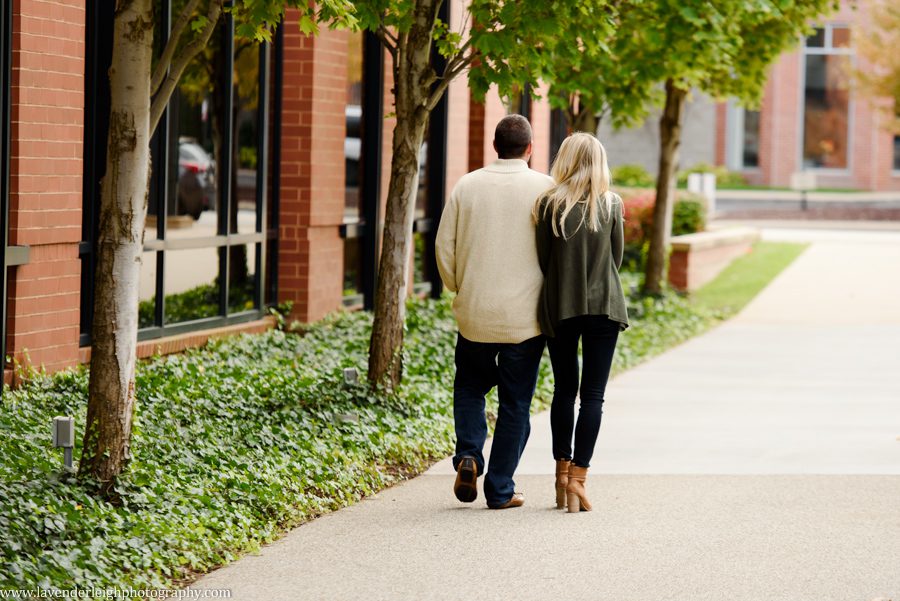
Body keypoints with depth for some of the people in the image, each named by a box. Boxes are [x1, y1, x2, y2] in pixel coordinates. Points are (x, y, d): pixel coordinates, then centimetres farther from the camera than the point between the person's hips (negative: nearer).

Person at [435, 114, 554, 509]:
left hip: (474, 313, 2)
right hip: (525, 316, -2)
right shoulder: (545, 189, -7)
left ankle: (468, 455, 1)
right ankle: (500, 489, 8)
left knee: (470, 387, 22)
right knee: (515, 402, 8)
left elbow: (444, 245, 4)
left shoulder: (467, 186, 0)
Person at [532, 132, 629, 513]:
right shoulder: (611, 205, -2)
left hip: (559, 307, 1)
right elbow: (617, 258, 6)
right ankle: (578, 478, -6)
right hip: (603, 306, -1)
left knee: (563, 390, 15)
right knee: (593, 394, 1)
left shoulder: (549, 204, -5)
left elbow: (542, 258, 1)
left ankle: (562, 472, 17)